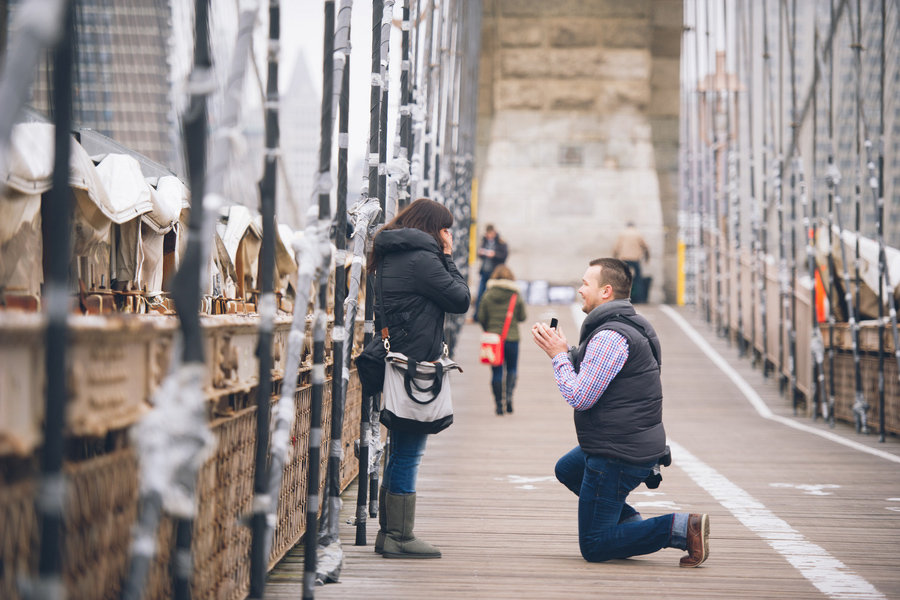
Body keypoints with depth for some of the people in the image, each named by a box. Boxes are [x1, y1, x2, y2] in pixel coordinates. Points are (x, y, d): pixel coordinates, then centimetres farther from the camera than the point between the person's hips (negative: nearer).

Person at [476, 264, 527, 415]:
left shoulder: (488, 294, -3)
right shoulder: (516, 295, -4)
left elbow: (481, 317, -1)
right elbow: (522, 317, 2)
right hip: (512, 338, 0)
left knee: (496, 371, 6)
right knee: (512, 369, 13)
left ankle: (498, 404, 5)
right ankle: (509, 396, -7)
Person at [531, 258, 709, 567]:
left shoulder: (610, 336, -22)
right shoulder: (628, 325, 11)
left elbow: (580, 397, -22)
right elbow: (591, 380, 20)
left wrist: (558, 355, -9)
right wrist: (564, 352, 8)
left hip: (619, 455, -10)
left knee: (594, 547, -4)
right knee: (567, 470, 35)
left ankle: (680, 528, -14)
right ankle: (630, 521, 20)